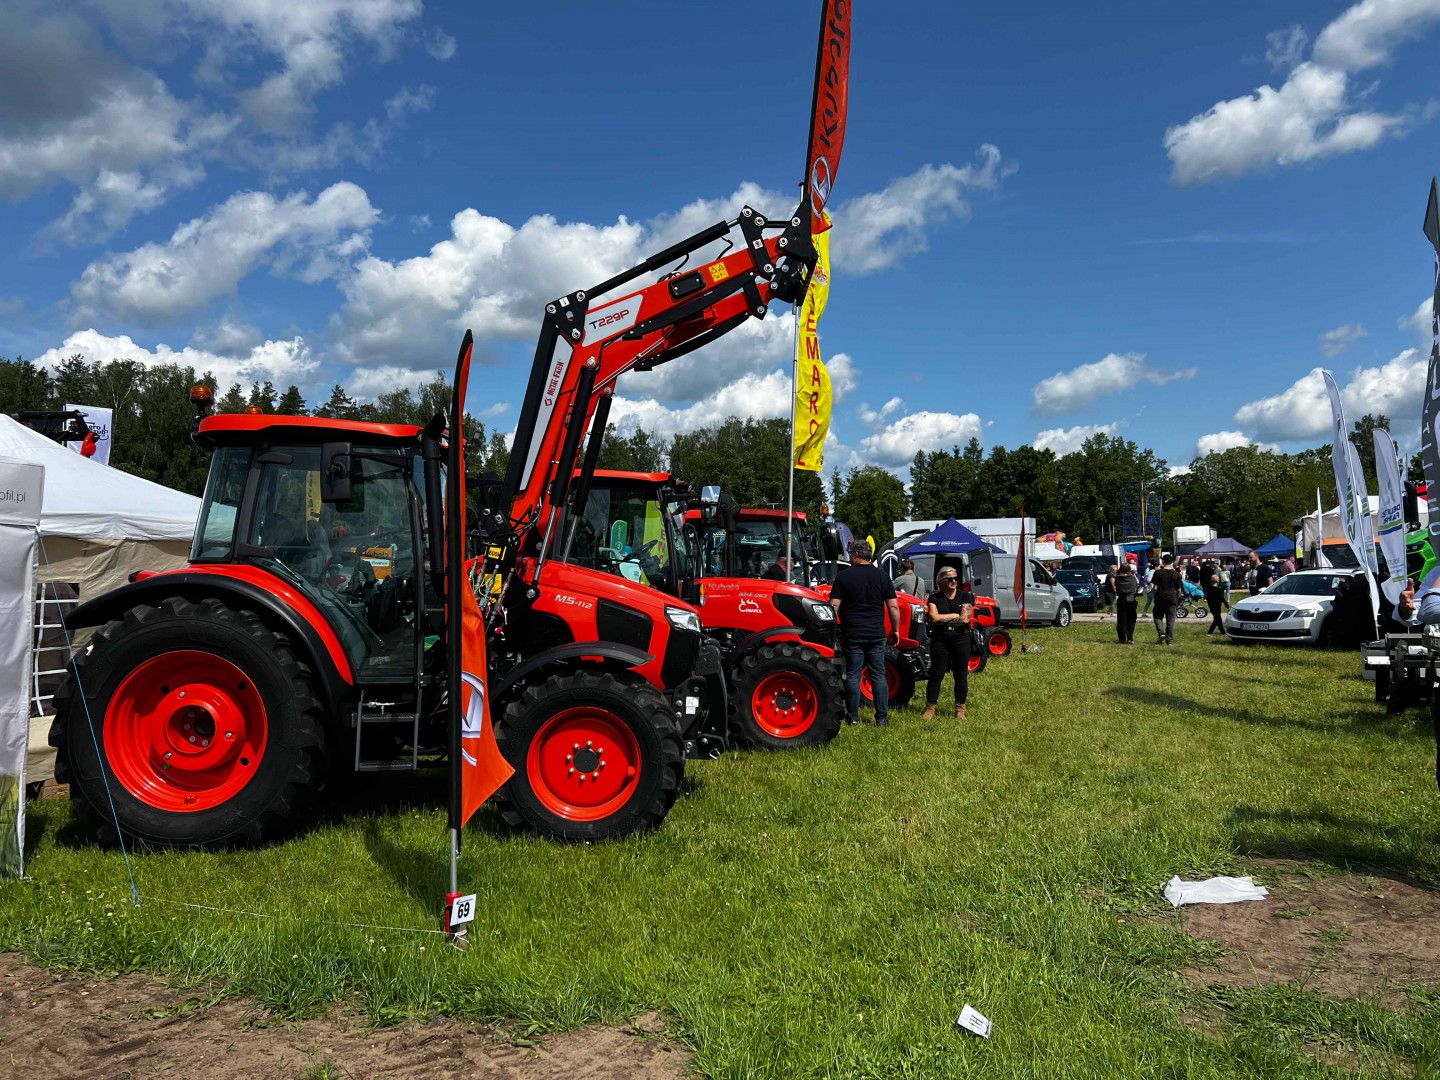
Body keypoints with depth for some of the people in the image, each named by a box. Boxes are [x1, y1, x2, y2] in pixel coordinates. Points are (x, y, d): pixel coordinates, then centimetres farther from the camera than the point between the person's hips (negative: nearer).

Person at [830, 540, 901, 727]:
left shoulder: (843, 577, -4)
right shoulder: (882, 577, 4)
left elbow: (834, 606, -8)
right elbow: (894, 607, 1)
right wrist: (895, 630, 11)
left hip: (852, 634, -2)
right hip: (877, 634, 2)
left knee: (852, 675, 5)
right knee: (878, 675, 7)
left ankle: (853, 717, 9)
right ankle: (882, 718, 7)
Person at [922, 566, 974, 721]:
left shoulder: (965, 596, 4)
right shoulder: (934, 598, 4)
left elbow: (965, 619, -8)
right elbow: (934, 617, -11)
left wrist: (943, 619, -6)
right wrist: (956, 615, -7)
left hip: (960, 639, 1)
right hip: (939, 640, -1)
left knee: (961, 676, 5)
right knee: (936, 675, 1)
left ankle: (960, 710, 15)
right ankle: (930, 709, 8)